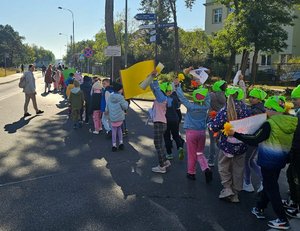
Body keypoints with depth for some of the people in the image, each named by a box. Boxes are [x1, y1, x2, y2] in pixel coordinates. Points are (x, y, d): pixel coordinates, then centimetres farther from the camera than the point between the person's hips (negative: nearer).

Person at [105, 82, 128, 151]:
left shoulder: (109, 97, 0)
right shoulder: (121, 97, -13)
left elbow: (107, 108, 8)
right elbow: (125, 107, -9)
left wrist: (107, 112, 27)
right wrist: (126, 102, 9)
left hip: (112, 118, 2)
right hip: (120, 117, -2)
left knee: (114, 131, 13)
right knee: (119, 128, 20)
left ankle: (114, 145, 13)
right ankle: (121, 143, 14)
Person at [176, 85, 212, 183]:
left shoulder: (190, 106, -12)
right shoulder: (205, 107, -3)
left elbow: (181, 97, -8)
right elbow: (207, 97, 16)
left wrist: (177, 86, 1)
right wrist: (201, 88, 23)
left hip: (191, 132, -3)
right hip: (202, 132, 3)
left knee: (191, 154, 8)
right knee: (200, 153, 14)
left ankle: (191, 173, 19)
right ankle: (206, 169, -5)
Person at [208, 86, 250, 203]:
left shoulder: (224, 110, -15)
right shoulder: (246, 110, -5)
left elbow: (215, 127, -15)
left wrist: (210, 123, 5)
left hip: (227, 144, -3)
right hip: (241, 145, 3)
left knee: (223, 167, 17)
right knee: (238, 169, 15)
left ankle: (227, 188, 8)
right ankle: (235, 194, 23)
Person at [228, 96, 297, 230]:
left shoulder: (270, 124, -22)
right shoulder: (290, 122, 0)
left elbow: (254, 140, -22)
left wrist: (235, 134, -18)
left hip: (269, 161, -8)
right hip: (280, 160, 8)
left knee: (271, 189, 2)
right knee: (269, 185, 20)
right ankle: (259, 209, 34)